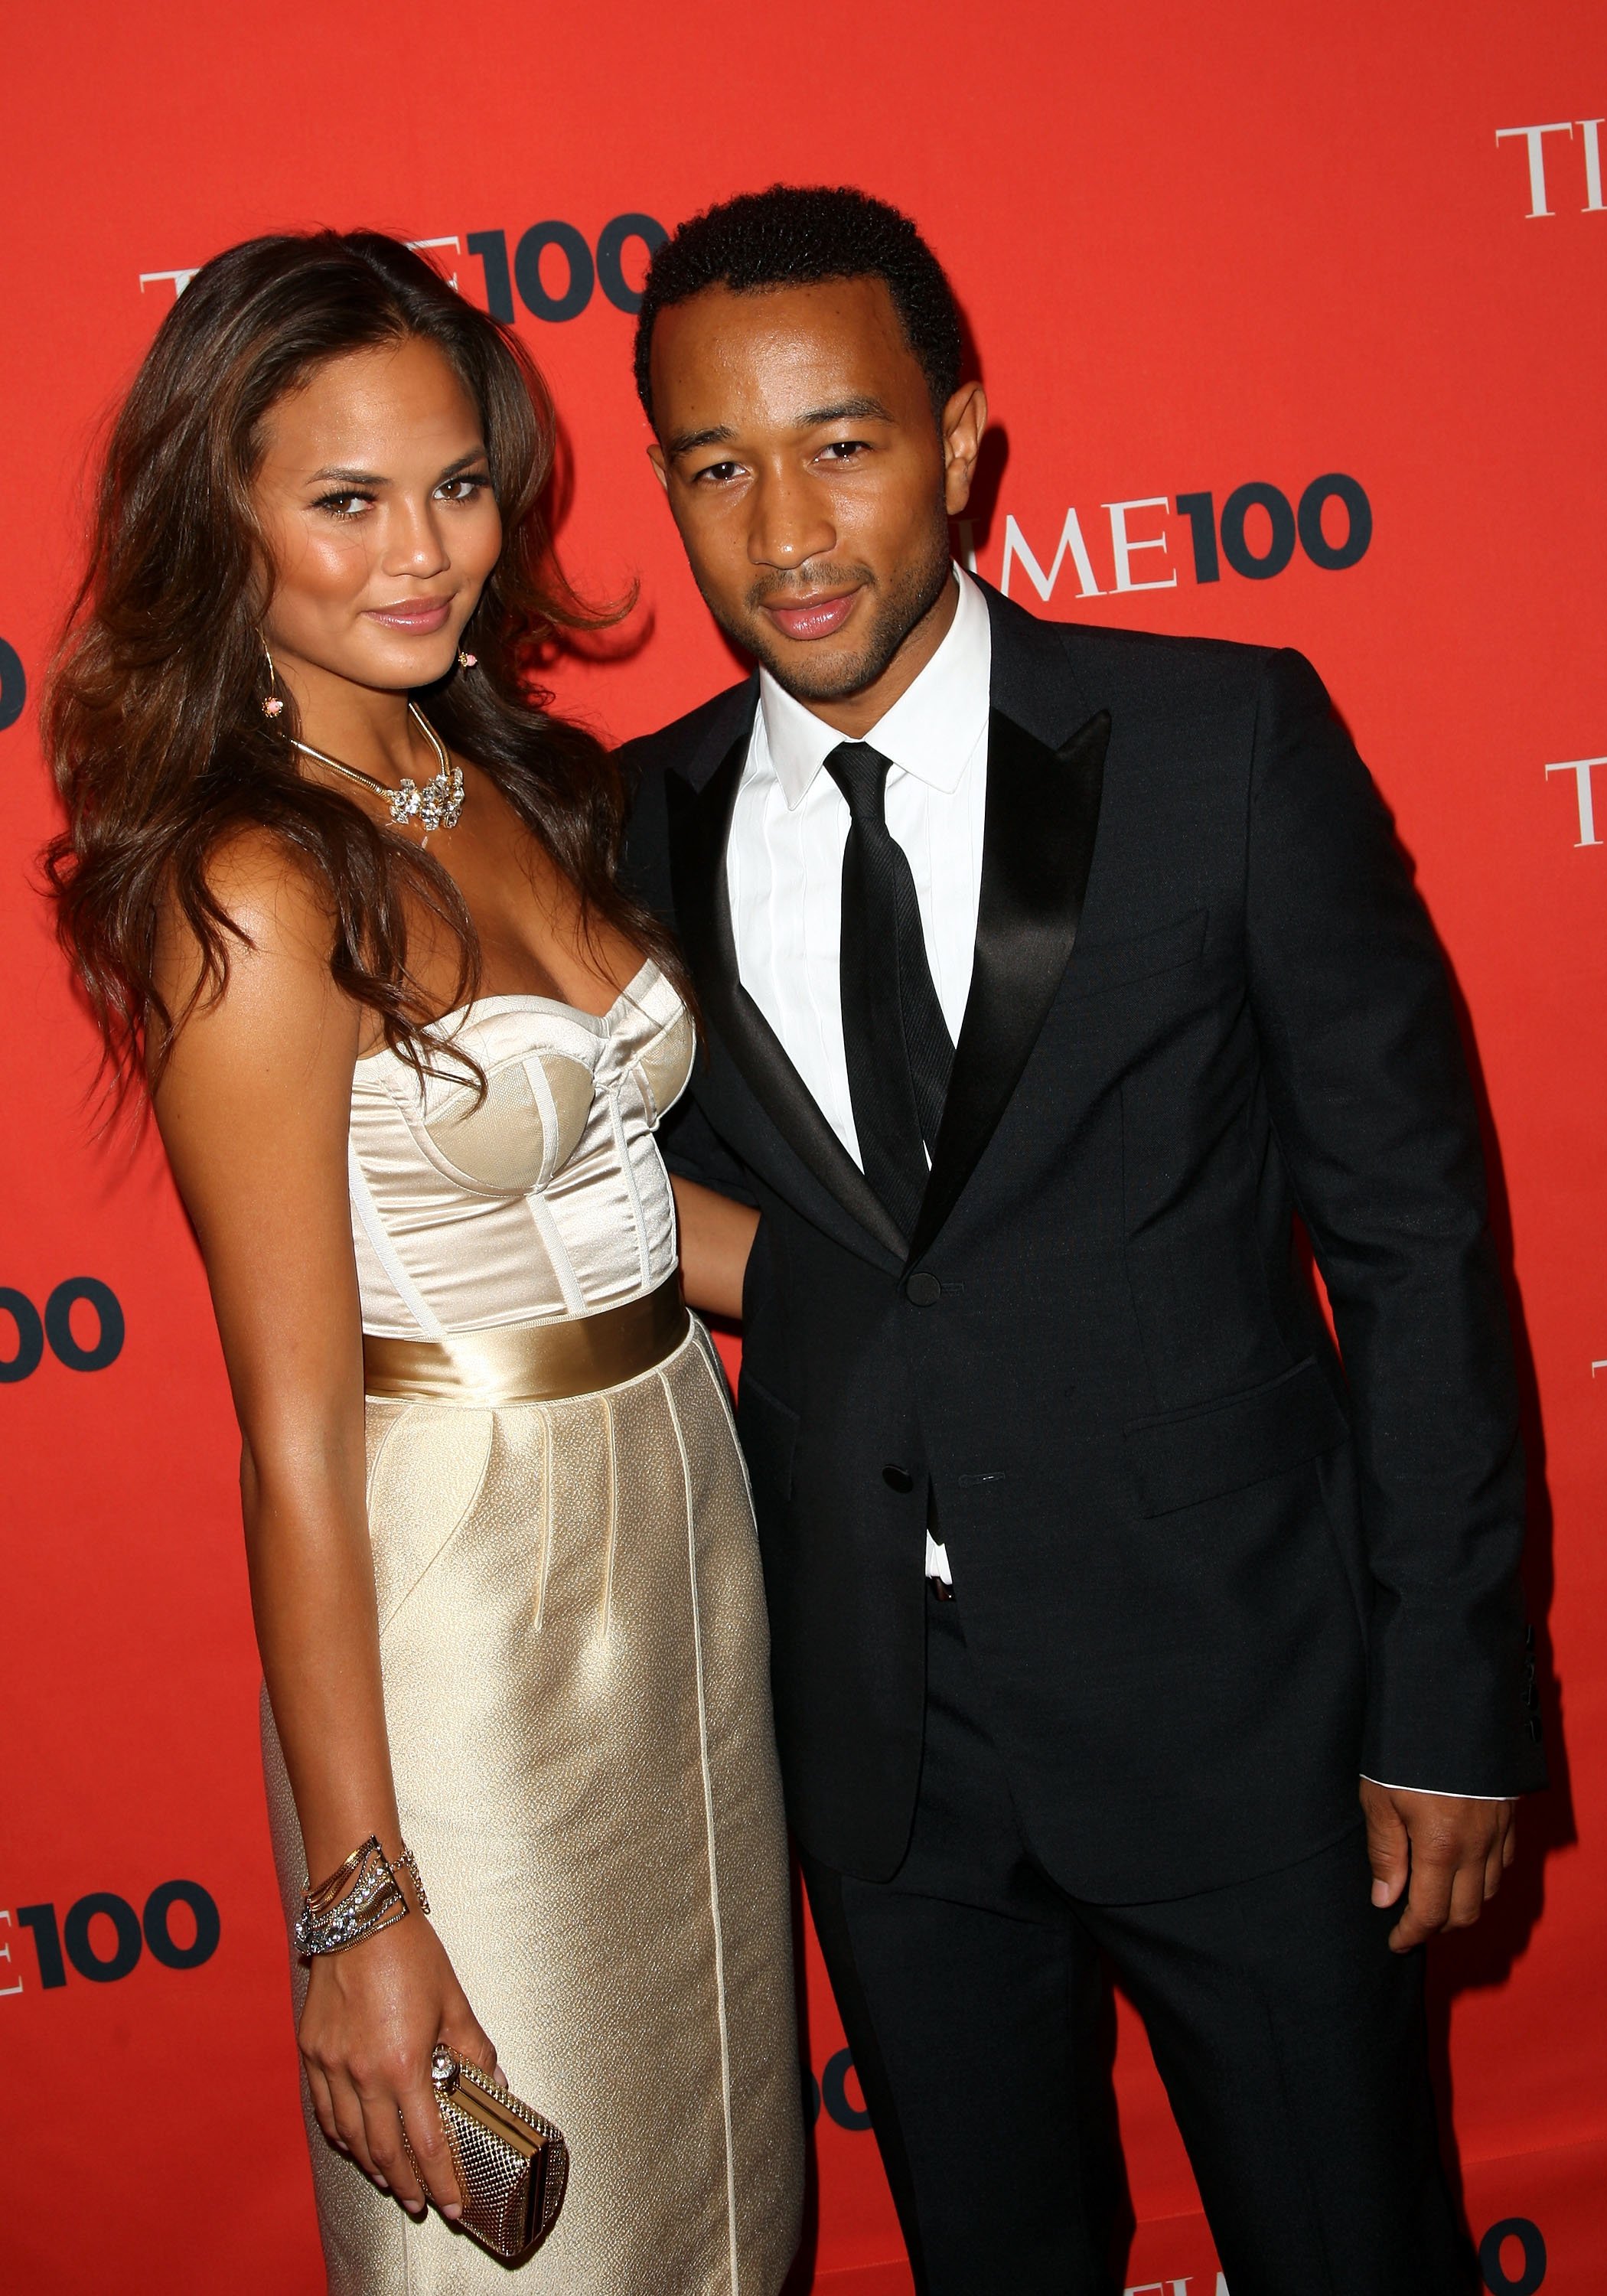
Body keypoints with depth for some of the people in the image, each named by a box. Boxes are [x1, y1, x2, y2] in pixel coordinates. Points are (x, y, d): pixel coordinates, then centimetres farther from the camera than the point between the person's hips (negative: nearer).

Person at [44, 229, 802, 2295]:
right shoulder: (253, 890, -19)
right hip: (458, 1572, -7)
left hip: (691, 1501, 7)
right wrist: (356, 1906, -16)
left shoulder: (515, 784, 4)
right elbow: (295, 1435, -19)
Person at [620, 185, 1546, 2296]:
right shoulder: (642, 825, -1)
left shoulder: (1228, 740, -10)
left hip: (1233, 1696, -2)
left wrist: (1450, 1705, -9)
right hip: (871, 1725, 3)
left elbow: (1414, 1230, -9)